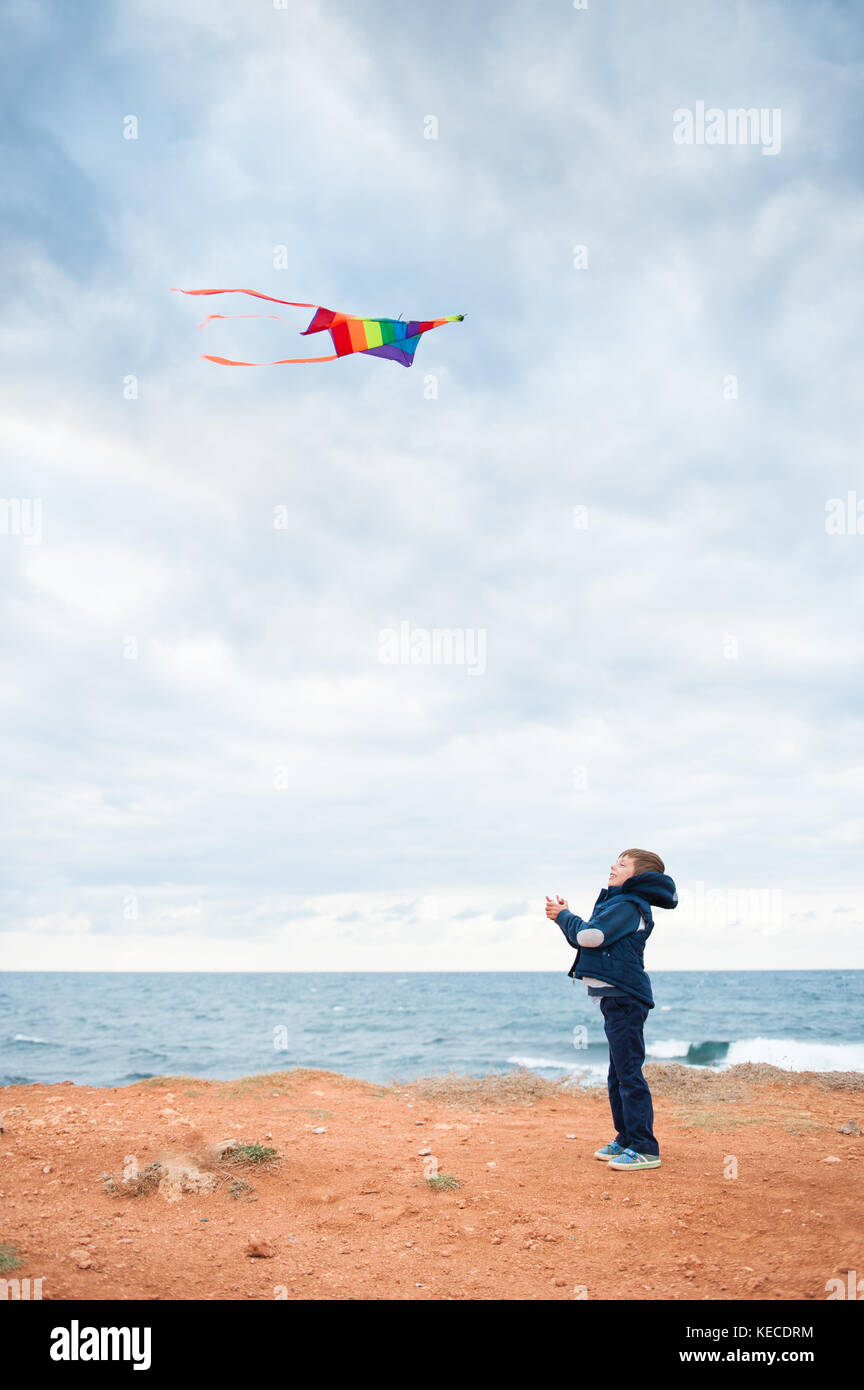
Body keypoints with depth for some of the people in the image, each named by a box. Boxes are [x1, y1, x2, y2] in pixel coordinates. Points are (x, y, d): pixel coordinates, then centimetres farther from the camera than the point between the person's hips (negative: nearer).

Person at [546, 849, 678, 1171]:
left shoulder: (627, 905, -13)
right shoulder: (618, 902, 20)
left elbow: (590, 936, -22)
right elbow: (587, 939, 22)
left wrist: (564, 915, -6)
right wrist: (564, 916, 10)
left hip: (624, 997, -11)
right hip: (617, 997, 11)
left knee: (629, 1072, -9)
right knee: (618, 1074, 16)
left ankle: (645, 1149, -6)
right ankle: (626, 1140, 24)